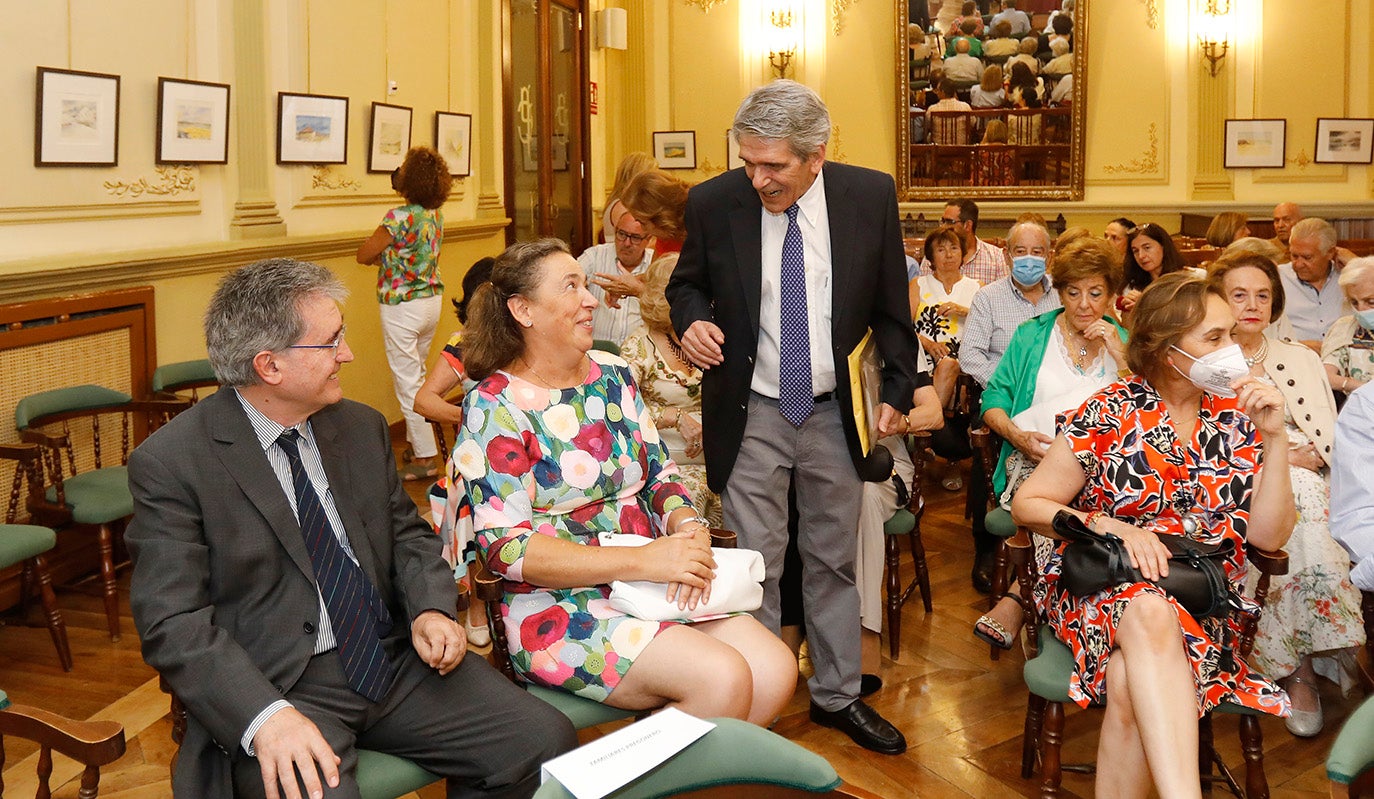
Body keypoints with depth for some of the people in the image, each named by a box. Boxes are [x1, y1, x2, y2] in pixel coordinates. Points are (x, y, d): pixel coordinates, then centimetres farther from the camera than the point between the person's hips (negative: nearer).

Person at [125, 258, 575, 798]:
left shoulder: (362, 427, 9)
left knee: (546, 740, -10)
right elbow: (174, 622, -14)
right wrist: (266, 717, -29)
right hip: (274, 687, -5)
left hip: (393, 658, 6)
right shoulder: (168, 465, -10)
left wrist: (430, 609, -3)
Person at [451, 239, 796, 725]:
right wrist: (644, 561, -22)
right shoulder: (494, 406, -9)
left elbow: (661, 474, 15)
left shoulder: (613, 375, 10)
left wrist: (689, 529, -9)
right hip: (557, 607, -6)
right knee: (722, 680, -24)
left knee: (776, 672, -13)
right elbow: (507, 548, -16)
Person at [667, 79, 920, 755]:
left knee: (833, 562, 15)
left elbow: (890, 306, 4)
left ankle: (837, 695, 30)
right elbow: (687, 282, 8)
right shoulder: (713, 203, -10)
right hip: (750, 414, -1)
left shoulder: (871, 196, -7)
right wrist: (692, 318, -14)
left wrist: (897, 390, 0)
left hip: (836, 412, 2)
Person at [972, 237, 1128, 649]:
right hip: (1036, 459, 0)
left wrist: (1120, 355, -3)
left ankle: (1020, 598, -26)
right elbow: (994, 399, 10)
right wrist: (1018, 435, -10)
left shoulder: (1122, 339, 17)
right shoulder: (1032, 336, 16)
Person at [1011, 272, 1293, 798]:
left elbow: (1268, 536, 2)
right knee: (1151, 615, -39)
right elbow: (1028, 505, 0)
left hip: (1205, 596, 2)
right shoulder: (1109, 414, -1)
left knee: (1132, 681, -34)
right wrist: (1111, 527, -15)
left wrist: (1274, 438, -7)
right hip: (1102, 584, -1)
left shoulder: (1236, 418, 7)